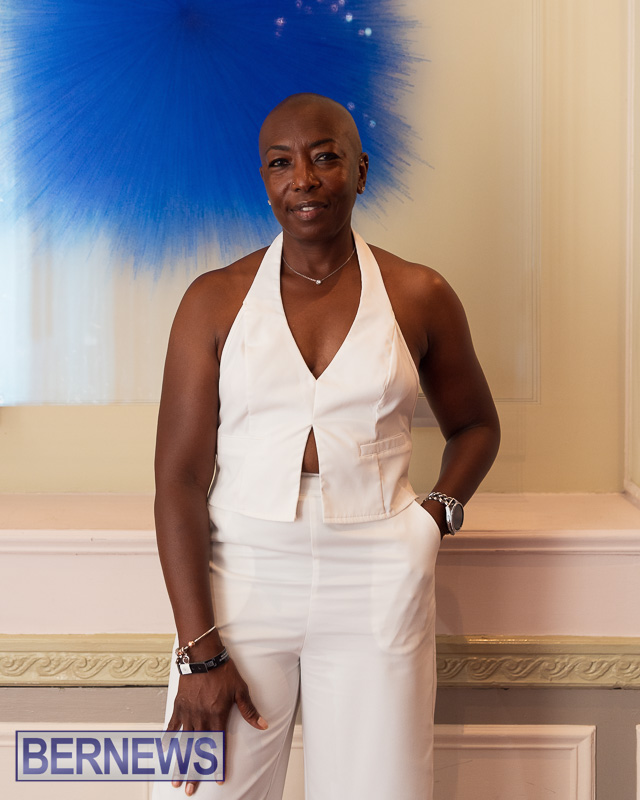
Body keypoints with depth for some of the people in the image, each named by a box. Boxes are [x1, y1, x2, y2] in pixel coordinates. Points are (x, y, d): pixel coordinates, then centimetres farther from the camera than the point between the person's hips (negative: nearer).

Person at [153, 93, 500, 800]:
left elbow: (475, 426, 20)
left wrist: (439, 512, 0)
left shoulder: (420, 297, 4)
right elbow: (179, 478, -4)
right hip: (240, 579, 0)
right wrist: (200, 651, -10)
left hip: (377, 585, 1)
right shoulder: (216, 299, 1)